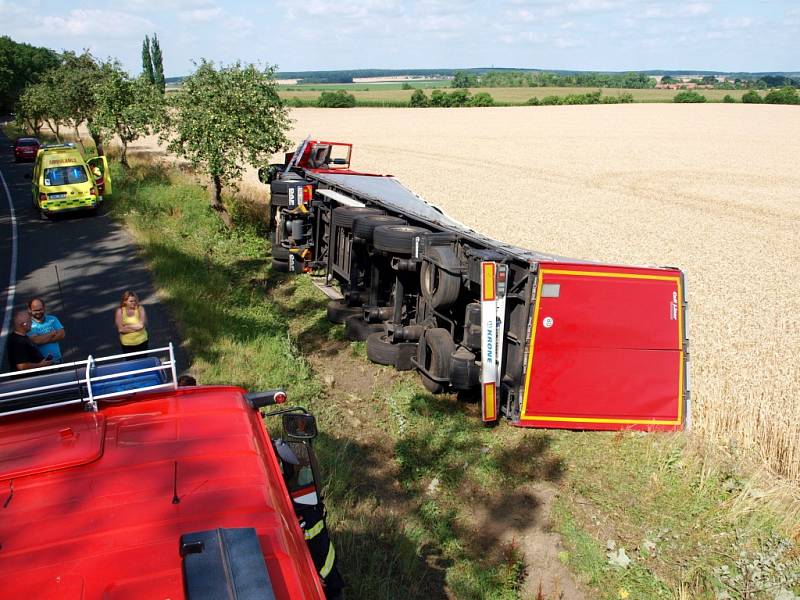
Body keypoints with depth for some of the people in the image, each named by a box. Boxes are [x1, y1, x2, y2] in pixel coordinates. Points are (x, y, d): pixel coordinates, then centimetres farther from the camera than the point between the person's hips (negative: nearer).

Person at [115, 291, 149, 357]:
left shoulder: (140, 309, -11)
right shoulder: (120, 311, -11)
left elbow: (141, 325, -20)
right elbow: (121, 329, -16)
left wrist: (127, 327, -15)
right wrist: (135, 327, -16)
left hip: (141, 342, 0)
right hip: (127, 344, 0)